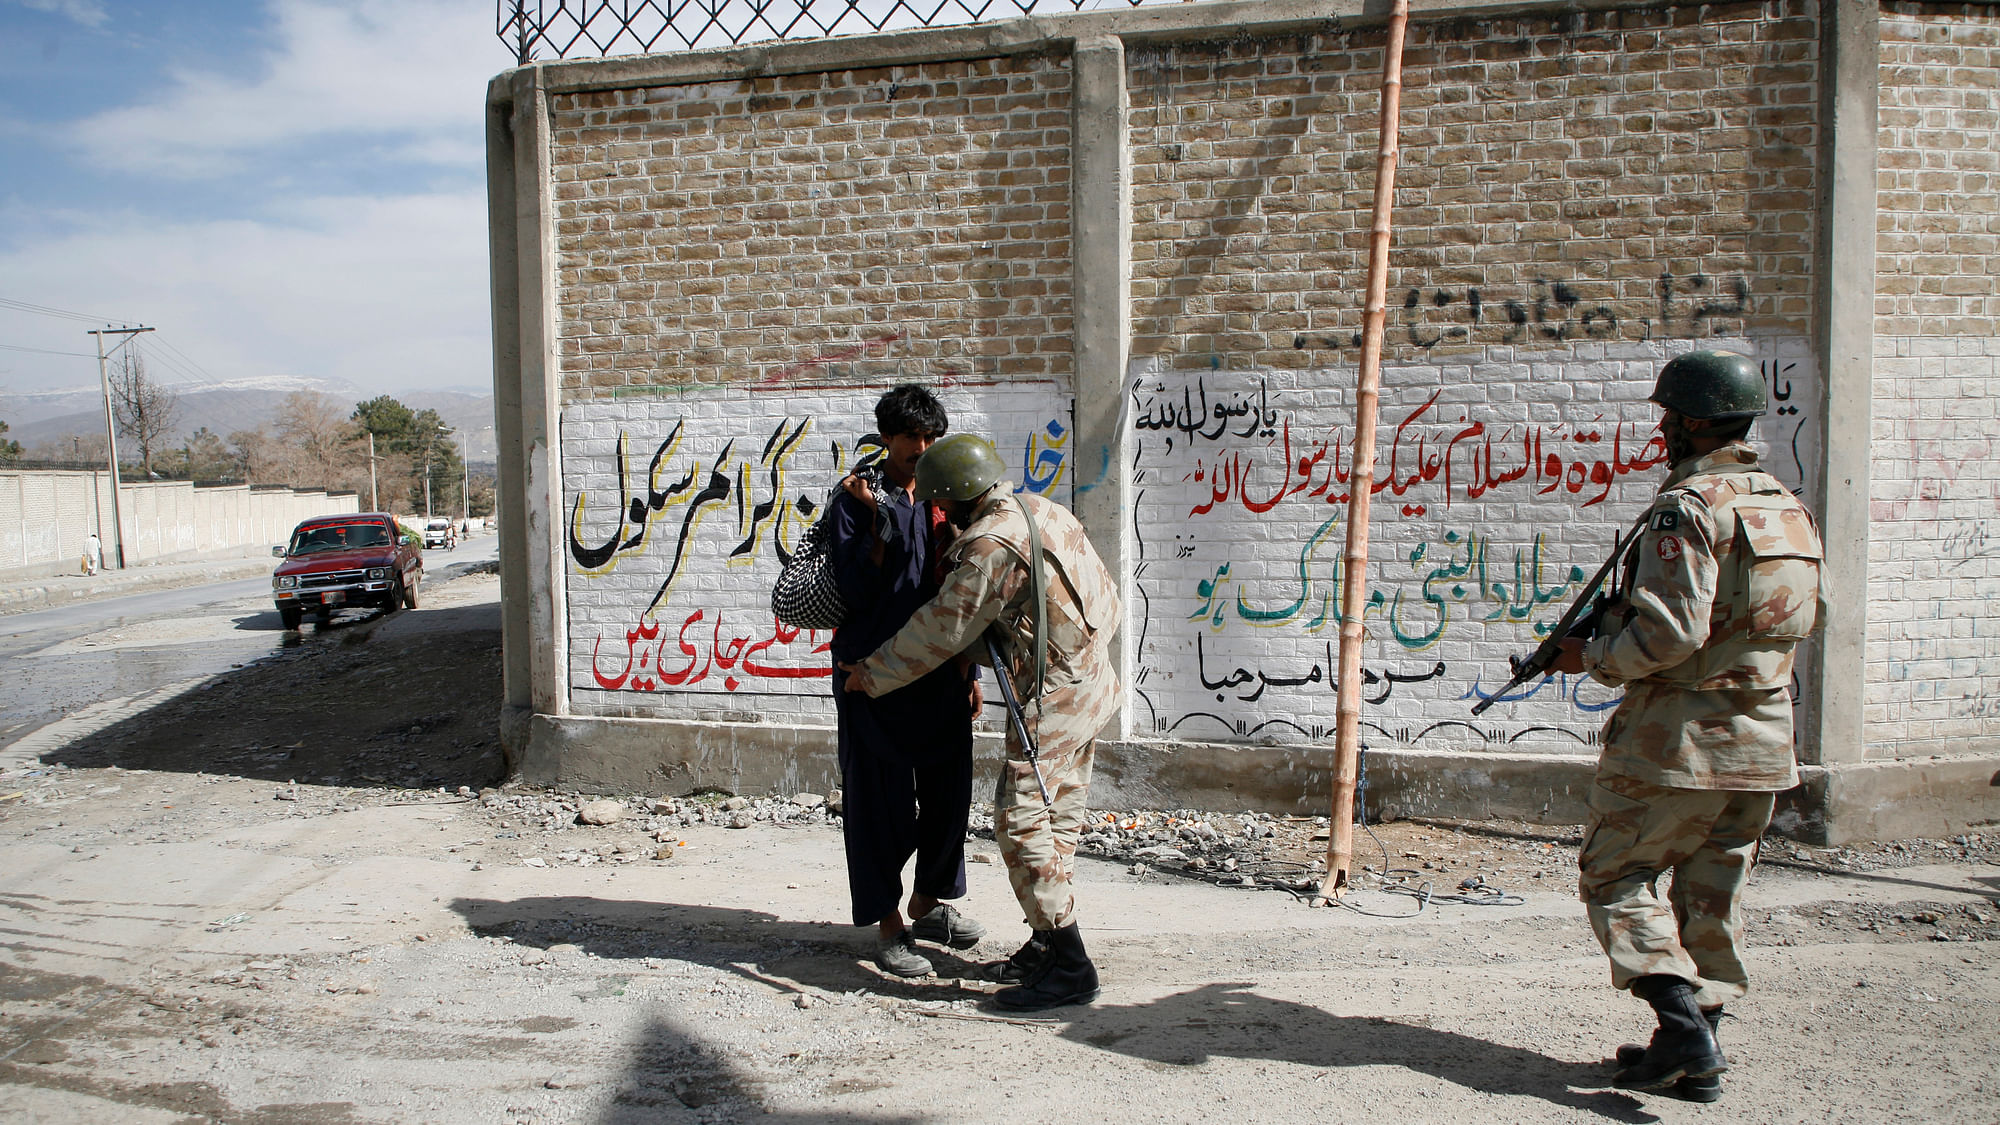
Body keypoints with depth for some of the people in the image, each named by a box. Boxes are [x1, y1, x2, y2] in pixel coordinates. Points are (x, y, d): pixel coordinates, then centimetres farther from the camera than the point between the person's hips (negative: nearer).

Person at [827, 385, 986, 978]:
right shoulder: (855, 498, -5)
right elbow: (855, 590, -14)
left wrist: (968, 670, 13)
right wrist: (880, 521, -22)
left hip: (939, 671, 5)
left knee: (948, 790, 11)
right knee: (879, 796, 0)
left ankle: (927, 904, 31)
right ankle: (887, 924, 13)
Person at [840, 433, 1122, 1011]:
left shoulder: (991, 544, -18)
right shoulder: (1039, 510, 11)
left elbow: (941, 628, -14)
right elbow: (1106, 596, 18)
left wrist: (872, 673, -2)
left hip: (1052, 695, -10)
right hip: (1088, 680, 10)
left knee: (1022, 819, -8)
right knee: (1060, 813, 15)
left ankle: (1069, 965, -5)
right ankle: (1052, 939, 23)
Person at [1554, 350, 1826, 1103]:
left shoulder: (1688, 507, -17)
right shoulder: (1791, 510, 11)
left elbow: (1668, 630, -24)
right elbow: (1809, 617, 20)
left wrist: (1591, 656, -9)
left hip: (1678, 739, -8)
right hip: (1763, 743, 8)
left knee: (1614, 876, 6)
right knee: (1712, 898, 15)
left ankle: (1683, 1025, -6)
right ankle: (1697, 1058, 21)